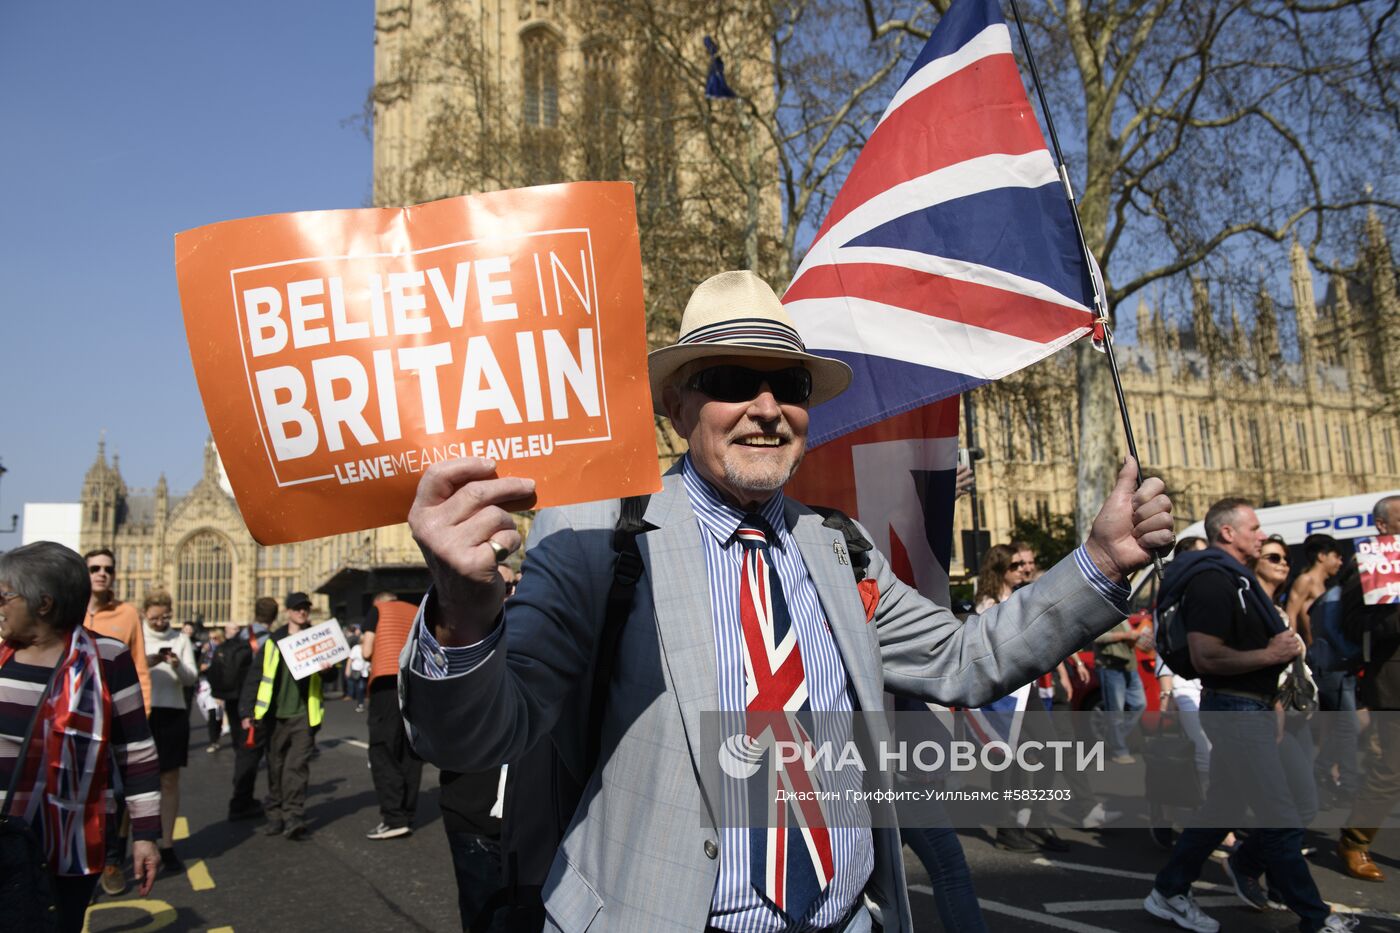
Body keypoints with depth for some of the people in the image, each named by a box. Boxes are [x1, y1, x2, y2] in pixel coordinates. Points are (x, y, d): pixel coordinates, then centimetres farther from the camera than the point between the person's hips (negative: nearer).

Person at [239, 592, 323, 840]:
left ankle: (293, 816, -7)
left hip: (303, 714, -1)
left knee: (298, 765, -8)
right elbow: (254, 676, 6)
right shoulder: (272, 642, 7)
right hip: (275, 714, 1)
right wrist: (247, 711, 1)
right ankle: (275, 815, 21)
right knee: (275, 766, 10)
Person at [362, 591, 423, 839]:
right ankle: (408, 816, 11)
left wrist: (363, 643, 23)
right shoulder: (418, 613, 24)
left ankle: (394, 818, -11)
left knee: (382, 750, -3)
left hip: (388, 680, -5)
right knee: (411, 750, 9)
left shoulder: (377, 609, 12)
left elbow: (366, 652, 3)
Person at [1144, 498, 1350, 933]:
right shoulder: (1212, 580, -18)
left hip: (1249, 708, 11)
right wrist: (1271, 654, -18)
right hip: (1237, 711, -11)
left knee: (1223, 804, 17)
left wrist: (1283, 641, 11)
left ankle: (1169, 893, 29)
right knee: (1283, 820, -1)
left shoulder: (1235, 577, 15)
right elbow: (1205, 657, -26)